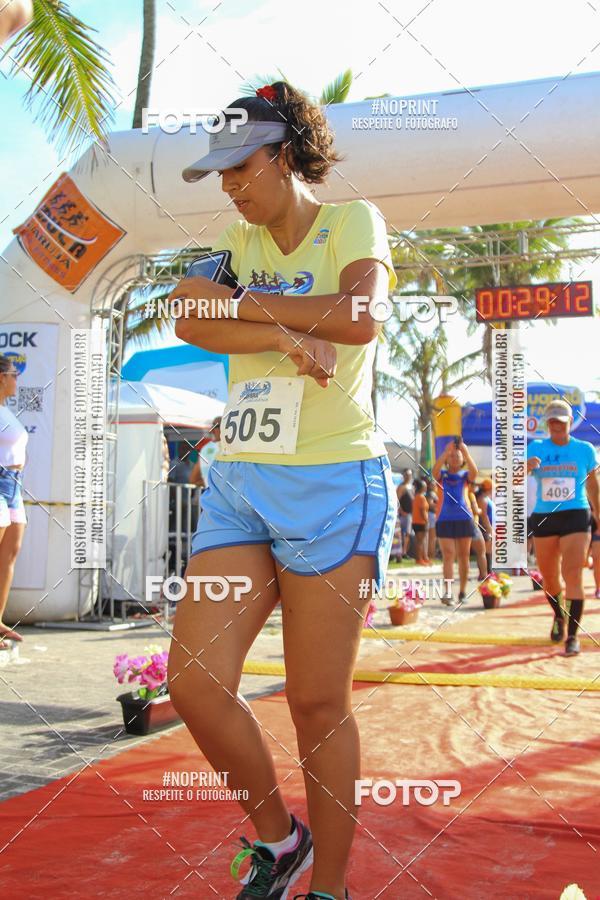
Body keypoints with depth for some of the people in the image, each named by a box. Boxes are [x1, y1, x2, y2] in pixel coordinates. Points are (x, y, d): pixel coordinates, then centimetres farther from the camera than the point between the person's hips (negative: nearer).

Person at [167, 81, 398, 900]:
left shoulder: (353, 219, 3)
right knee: (195, 682, -3)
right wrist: (287, 336, -16)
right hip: (237, 484, 6)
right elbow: (191, 325, 0)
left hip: (332, 481, -5)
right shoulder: (238, 240, 18)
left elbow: (359, 317, -17)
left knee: (318, 704, -1)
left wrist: (241, 302, -8)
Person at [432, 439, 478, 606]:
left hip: (464, 518, 1)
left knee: (463, 556, 5)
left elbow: (474, 472, -11)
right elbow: (434, 471, -13)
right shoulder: (442, 474, 10)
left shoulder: (464, 475, 11)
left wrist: (465, 452, -21)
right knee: (448, 555, -9)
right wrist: (446, 451, -23)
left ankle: (462, 592, 14)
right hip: (445, 519, -1)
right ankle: (447, 593, -16)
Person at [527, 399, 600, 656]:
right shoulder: (536, 448, 2)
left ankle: (572, 635, -7)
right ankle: (559, 616, 43)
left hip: (576, 516, -2)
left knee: (573, 576, -12)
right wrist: (525, 467, -31)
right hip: (543, 518, 2)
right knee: (548, 578, 14)